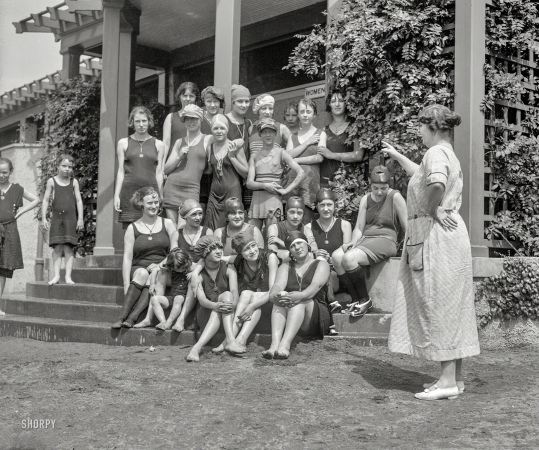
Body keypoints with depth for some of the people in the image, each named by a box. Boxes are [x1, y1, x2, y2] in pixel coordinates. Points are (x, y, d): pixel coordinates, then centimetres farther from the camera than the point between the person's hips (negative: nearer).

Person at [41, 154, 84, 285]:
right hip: (56, 217, 0)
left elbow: (79, 201, 7)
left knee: (68, 248, -4)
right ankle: (56, 275, 1)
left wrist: (80, 218, -1)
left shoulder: (74, 182, 8)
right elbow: (45, 200, 6)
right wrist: (44, 218, -1)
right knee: (57, 248, -2)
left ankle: (68, 276, -4)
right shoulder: (52, 181, 6)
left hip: (70, 218, 0)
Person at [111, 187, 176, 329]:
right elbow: (127, 258, 0)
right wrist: (127, 285, -13)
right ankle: (122, 316, -41)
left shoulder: (167, 224, 11)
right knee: (142, 273, -34)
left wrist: (160, 266, -14)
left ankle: (132, 318, -43)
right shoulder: (133, 228, 7)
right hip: (139, 268, 0)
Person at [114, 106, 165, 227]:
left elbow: (159, 173, 11)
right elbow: (121, 171, 9)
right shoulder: (123, 143, 10)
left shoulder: (158, 144, 11)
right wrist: (116, 195, 3)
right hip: (129, 192, 0)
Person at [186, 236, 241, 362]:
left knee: (227, 295, -29)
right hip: (206, 315, -1)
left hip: (227, 316, 1)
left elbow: (234, 291, -14)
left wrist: (233, 303, -39)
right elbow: (201, 299, -15)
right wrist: (215, 305, -38)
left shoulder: (228, 269, 4)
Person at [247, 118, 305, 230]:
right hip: (256, 199, 3)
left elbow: (301, 174, -2)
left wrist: (286, 190, -6)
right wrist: (265, 185, -12)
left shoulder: (280, 153, 5)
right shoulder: (254, 155, 13)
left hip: (273, 199, -3)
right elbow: (249, 183, 5)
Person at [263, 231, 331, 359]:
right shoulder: (286, 267, 20)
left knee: (300, 301, -32)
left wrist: (301, 295, -35)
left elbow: (316, 285, -11)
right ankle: (275, 344, -49)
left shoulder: (321, 264, 11)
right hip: (288, 317, 3)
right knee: (281, 299, -27)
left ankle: (285, 344, -53)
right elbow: (277, 286, -2)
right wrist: (275, 295, -29)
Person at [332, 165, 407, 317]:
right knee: (336, 256, -23)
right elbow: (359, 228, 11)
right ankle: (355, 299, -13)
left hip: (385, 241, -6)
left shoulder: (395, 197, -2)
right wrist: (353, 242, -9)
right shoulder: (366, 199, 13)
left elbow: (407, 226, -2)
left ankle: (365, 300, -12)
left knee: (349, 258, -30)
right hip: (365, 239, 6)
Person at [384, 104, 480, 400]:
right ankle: (455, 377, 17)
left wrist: (431, 209, -19)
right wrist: (397, 156, 42)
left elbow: (435, 184, -35)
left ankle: (448, 381, -3)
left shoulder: (437, 153, -12)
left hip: (435, 234, -10)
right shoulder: (447, 154, 18)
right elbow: (422, 176, 39)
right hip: (449, 232, 10)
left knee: (438, 306, -6)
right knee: (449, 307, 11)